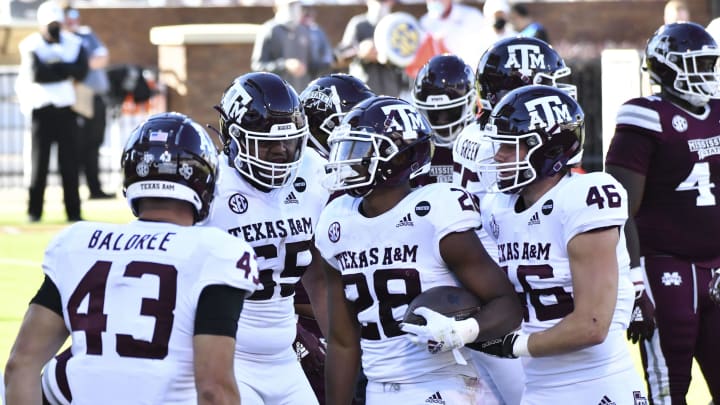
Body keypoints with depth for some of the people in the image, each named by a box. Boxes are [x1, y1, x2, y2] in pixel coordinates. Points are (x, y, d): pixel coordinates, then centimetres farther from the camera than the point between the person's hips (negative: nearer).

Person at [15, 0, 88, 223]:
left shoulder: (73, 44, 7)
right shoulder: (31, 45, -3)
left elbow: (81, 71, -9)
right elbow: (36, 73, -19)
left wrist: (53, 68, -16)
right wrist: (65, 71, -12)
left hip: (66, 108, 2)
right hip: (41, 109, -2)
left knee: (69, 162, 0)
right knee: (39, 161, -1)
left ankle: (73, 211, 3)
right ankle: (34, 211, 5)